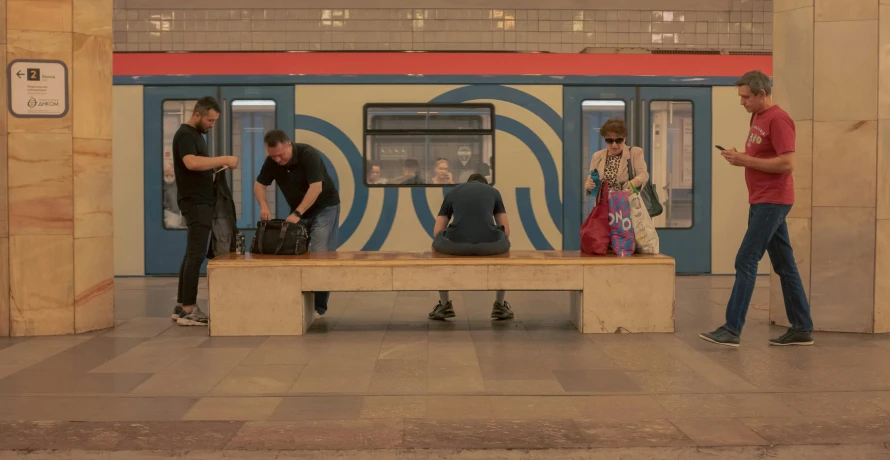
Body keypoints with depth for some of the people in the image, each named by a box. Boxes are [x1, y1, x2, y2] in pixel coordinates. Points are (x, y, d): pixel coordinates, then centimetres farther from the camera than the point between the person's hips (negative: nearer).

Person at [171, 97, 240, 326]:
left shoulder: (196, 134, 18)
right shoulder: (185, 134, -13)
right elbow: (192, 163, -31)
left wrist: (217, 167, 6)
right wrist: (224, 159, -26)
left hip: (201, 202, 10)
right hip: (195, 203, -10)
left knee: (192, 254, 11)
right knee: (196, 255, -10)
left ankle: (181, 306, 16)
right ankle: (187, 310, -7)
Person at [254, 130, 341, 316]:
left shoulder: (308, 154, -26)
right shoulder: (271, 162, -9)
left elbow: (316, 188, -30)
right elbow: (259, 184, -1)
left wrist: (297, 213, -33)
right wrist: (263, 204, -21)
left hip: (324, 207, -6)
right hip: (299, 211, 6)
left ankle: (318, 306, -9)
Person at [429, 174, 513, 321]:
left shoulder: (453, 192, 28)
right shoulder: (493, 191, 28)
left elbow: (437, 231, 28)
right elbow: (506, 230, 28)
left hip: (455, 243, 0)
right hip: (490, 243, 0)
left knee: (437, 245, 36)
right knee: (504, 245, 38)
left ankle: (444, 305, 31)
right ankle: (500, 306, 33)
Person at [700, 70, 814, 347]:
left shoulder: (778, 119, -14)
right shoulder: (757, 118, 15)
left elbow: (787, 164, -21)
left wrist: (746, 160, -19)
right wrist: (740, 158, 2)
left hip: (772, 202, -10)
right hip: (761, 201, 10)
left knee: (746, 261, -10)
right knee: (784, 265, 11)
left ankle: (732, 330, -8)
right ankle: (802, 329, 17)